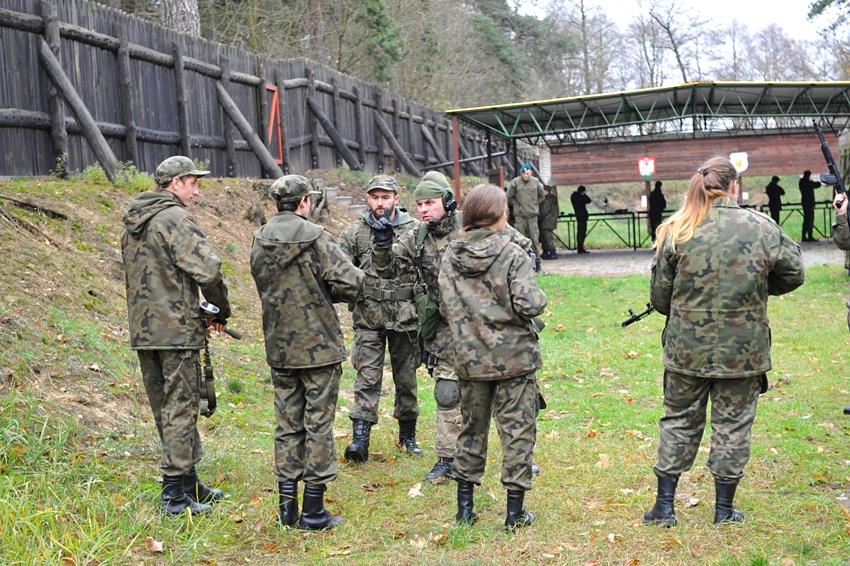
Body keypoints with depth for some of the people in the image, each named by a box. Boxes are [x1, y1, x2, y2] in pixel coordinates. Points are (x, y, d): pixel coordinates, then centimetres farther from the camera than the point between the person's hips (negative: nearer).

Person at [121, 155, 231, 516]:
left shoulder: (132, 224, 15)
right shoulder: (175, 220, -14)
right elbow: (208, 269, -22)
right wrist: (221, 311, -5)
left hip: (142, 330, 9)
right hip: (176, 330, -9)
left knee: (166, 409, 15)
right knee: (180, 409, -2)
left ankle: (188, 483, 26)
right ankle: (176, 494, 2)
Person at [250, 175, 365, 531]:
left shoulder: (259, 241, 4)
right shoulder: (313, 238, -15)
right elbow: (352, 283, -18)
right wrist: (327, 292, 2)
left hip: (279, 348, 6)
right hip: (319, 346, -5)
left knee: (288, 424, 14)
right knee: (319, 425, 3)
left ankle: (288, 506, 18)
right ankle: (313, 512, 7)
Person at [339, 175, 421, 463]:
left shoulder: (415, 229, -1)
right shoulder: (355, 232, 0)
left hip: (405, 316, 1)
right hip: (369, 317, 0)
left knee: (406, 376, 11)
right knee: (367, 376, -4)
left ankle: (407, 433, 27)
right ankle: (360, 438, -5)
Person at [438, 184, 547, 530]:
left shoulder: (451, 256, 0)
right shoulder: (512, 255, -13)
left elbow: (446, 307, 1)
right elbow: (530, 304, -19)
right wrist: (537, 296, 2)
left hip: (470, 359, 4)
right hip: (513, 357, -4)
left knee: (472, 428, 16)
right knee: (517, 430, 6)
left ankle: (464, 506, 22)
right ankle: (515, 511, 10)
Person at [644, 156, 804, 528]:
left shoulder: (677, 231, -6)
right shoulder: (762, 228, -7)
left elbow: (660, 295, -3)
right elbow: (793, 274, 4)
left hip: (687, 348, 1)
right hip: (743, 350, -1)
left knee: (679, 421, 14)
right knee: (733, 424, 12)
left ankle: (664, 506, 18)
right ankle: (724, 510, 22)